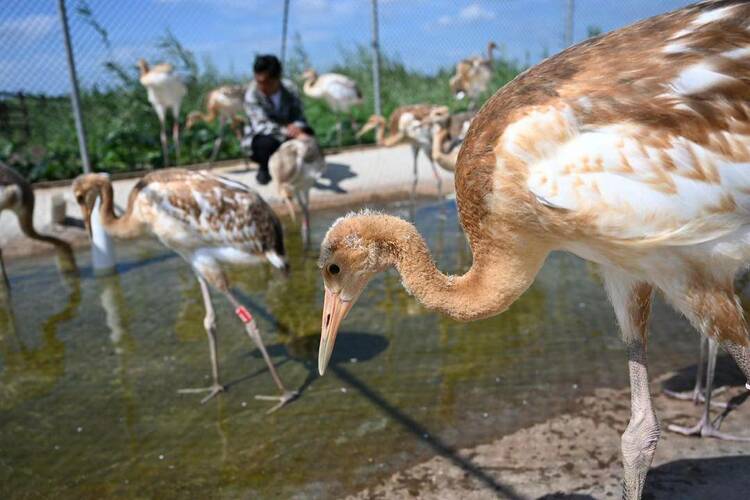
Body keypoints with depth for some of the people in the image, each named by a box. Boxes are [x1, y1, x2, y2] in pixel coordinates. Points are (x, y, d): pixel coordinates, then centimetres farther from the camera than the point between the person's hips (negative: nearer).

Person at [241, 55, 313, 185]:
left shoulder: (289, 88, -10)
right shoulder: (252, 93, -21)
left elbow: (299, 117, -13)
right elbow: (260, 126, -32)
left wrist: (297, 127, -38)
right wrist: (286, 130, -49)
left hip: (287, 136, 3)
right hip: (259, 138, -3)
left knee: (308, 134, -26)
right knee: (267, 143, -39)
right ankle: (264, 168, -3)